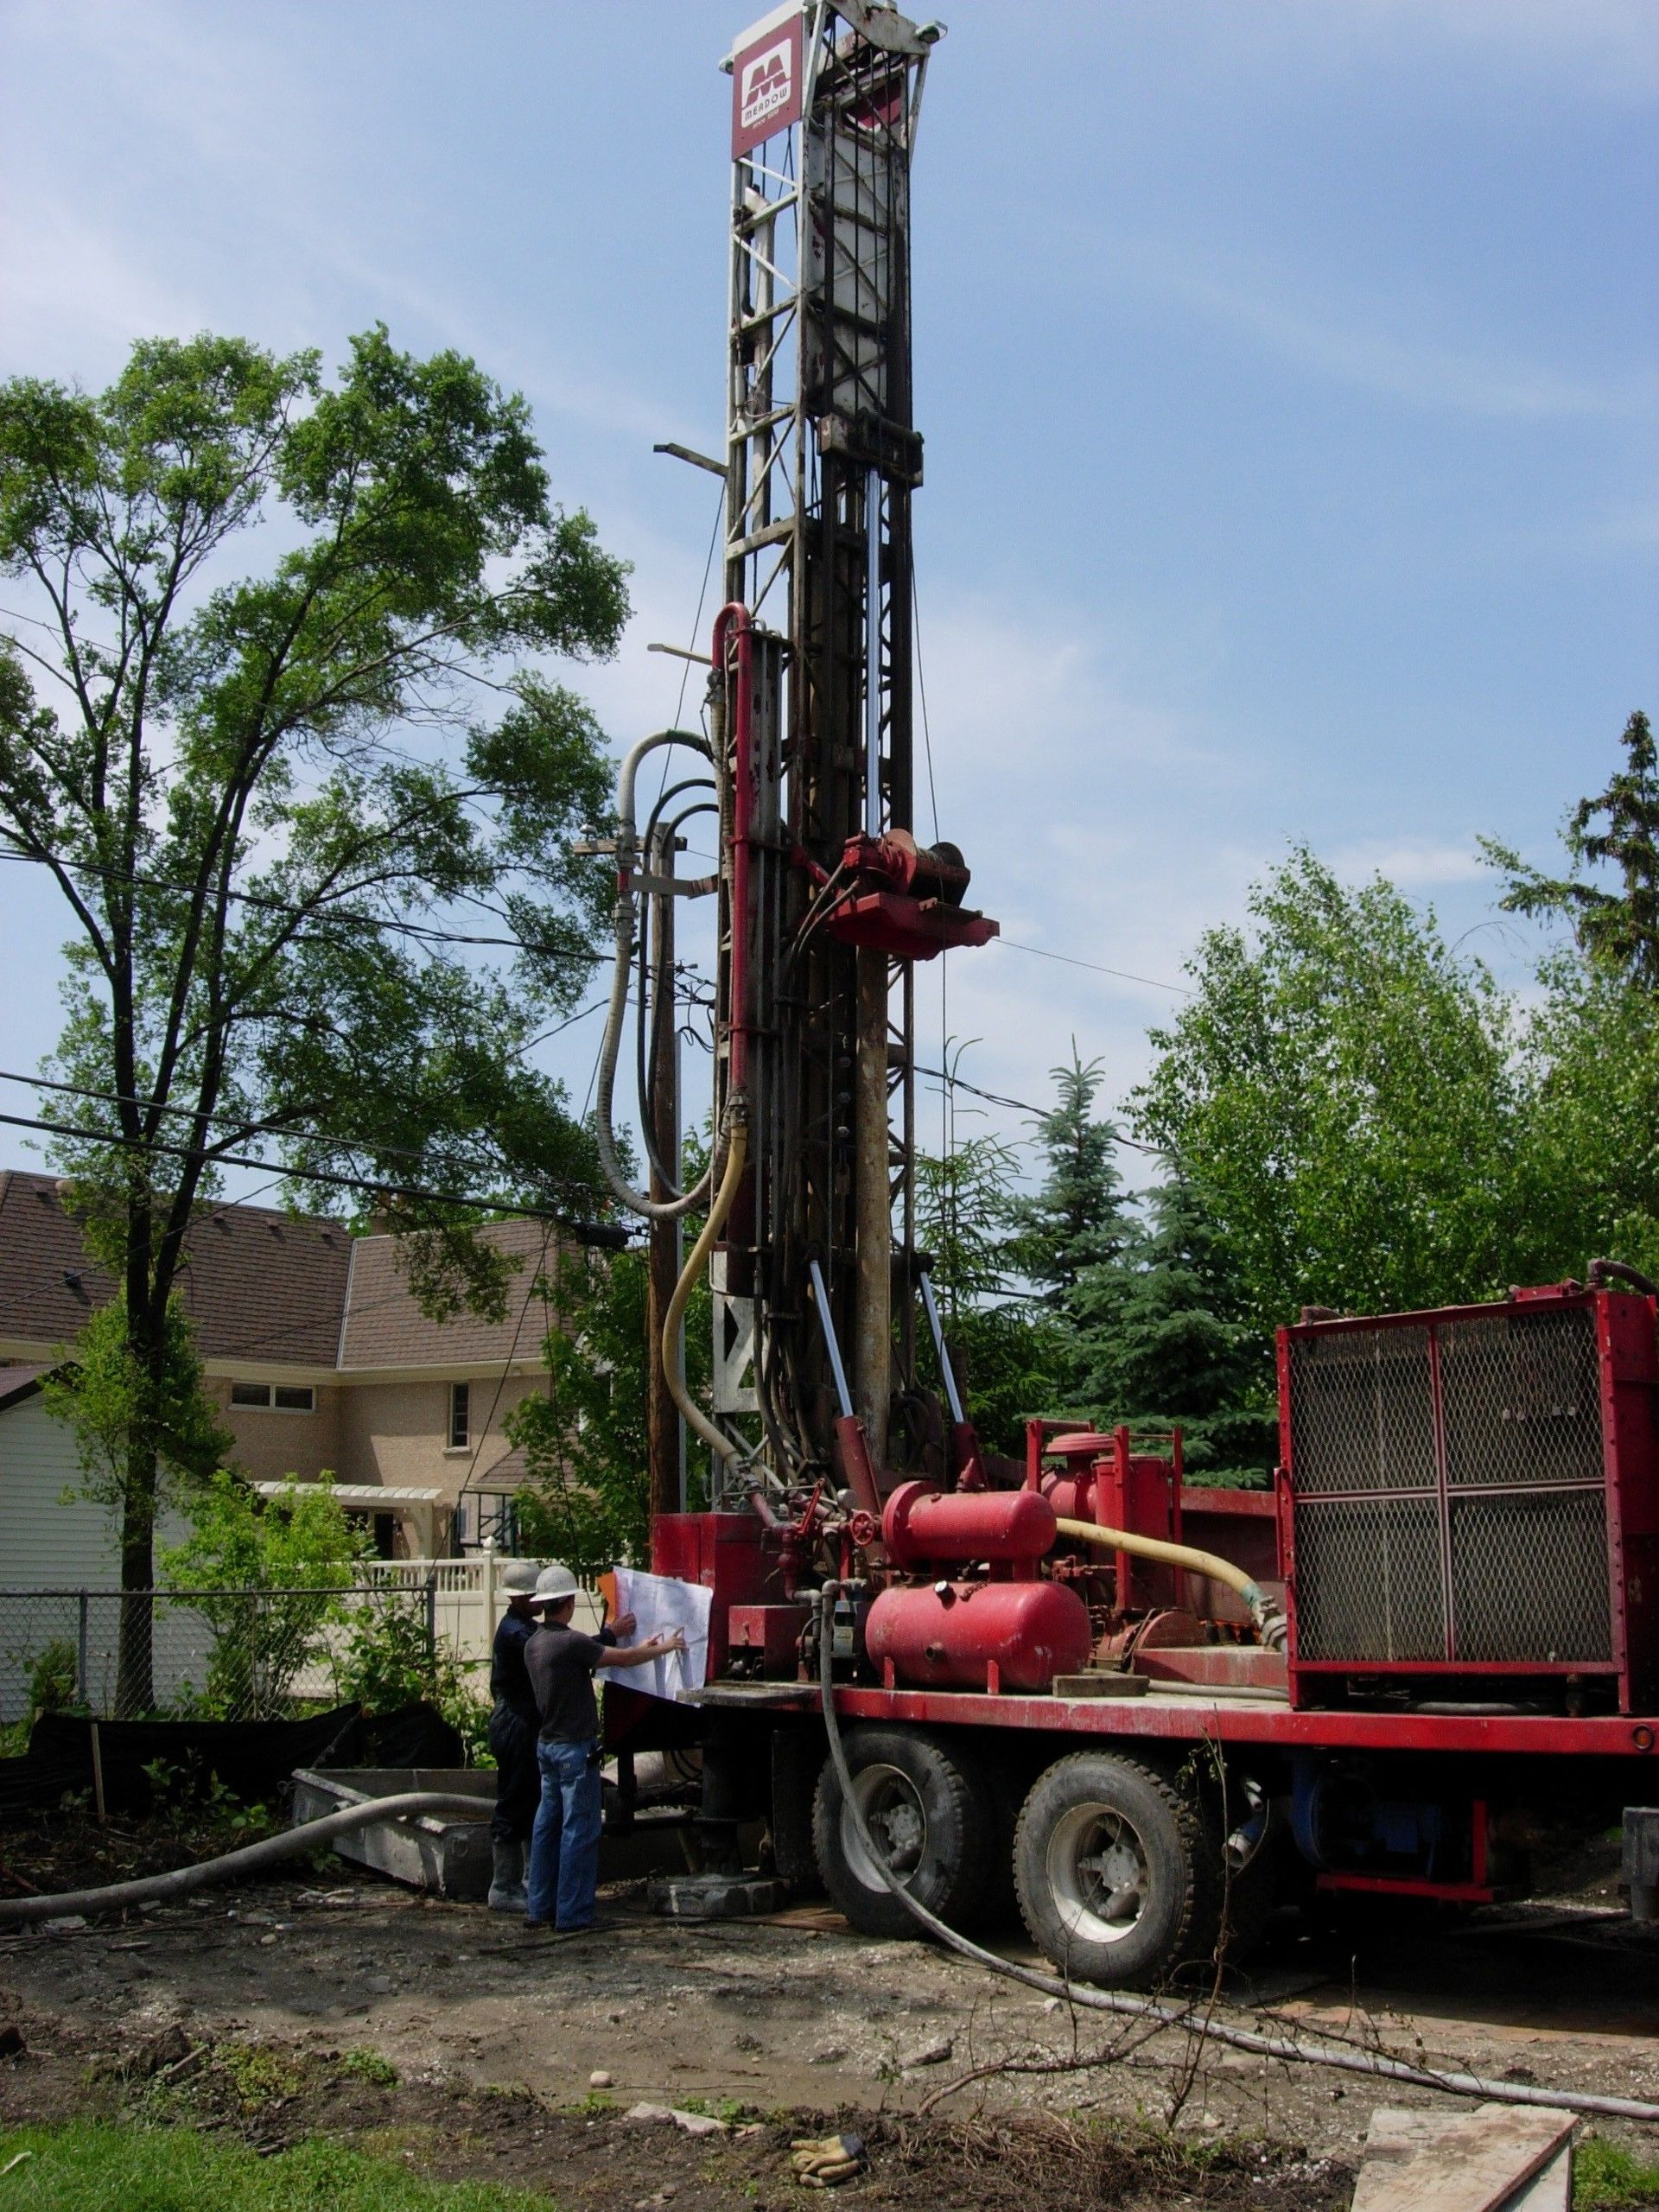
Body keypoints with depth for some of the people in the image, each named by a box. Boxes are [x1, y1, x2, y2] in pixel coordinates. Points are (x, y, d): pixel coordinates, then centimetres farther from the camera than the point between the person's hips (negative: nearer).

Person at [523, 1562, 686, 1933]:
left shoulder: (534, 1644, 7)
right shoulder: (569, 1642, -19)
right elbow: (625, 1658, -13)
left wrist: (610, 1634, 30)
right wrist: (664, 1647, 1)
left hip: (547, 1745, 9)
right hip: (575, 1748, -9)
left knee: (547, 1825, 13)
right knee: (579, 1830, -2)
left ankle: (540, 1908, 18)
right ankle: (572, 1914, 1)